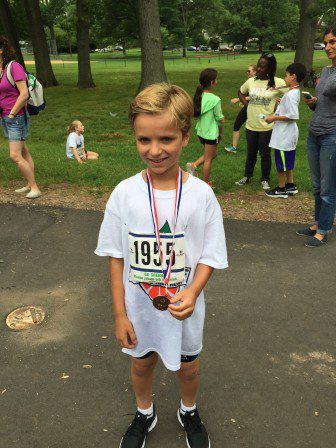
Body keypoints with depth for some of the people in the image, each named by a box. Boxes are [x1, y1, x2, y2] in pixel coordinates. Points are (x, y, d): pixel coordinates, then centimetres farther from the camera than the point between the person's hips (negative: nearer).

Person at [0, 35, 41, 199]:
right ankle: (30, 185, 21)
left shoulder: (14, 66, -14)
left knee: (15, 156, -10)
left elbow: (24, 94, -21)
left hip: (17, 117, -8)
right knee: (23, 152, 13)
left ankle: (35, 188, 0)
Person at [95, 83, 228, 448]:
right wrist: (120, 314, -6)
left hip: (184, 307, 0)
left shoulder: (201, 195, -17)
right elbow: (116, 257, -7)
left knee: (187, 366, 21)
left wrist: (191, 294, -26)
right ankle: (144, 414, 55)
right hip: (138, 306, 1)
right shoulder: (125, 193, -15)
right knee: (142, 362, 23)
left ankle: (189, 411, 55)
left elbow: (209, 256, -9)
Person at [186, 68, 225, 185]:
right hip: (211, 133, -7)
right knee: (208, 159, 7)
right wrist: (220, 133, 2)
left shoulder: (199, 96, -1)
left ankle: (194, 165, 10)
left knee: (213, 154, 25)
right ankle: (206, 184, 19)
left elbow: (196, 114, 6)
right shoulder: (215, 100, -20)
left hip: (200, 131, 7)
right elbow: (219, 119, -13)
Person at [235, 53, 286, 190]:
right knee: (251, 153, 17)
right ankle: (247, 176, 32)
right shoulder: (251, 81, 3)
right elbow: (241, 93, 20)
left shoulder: (278, 83, -11)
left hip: (267, 126, -4)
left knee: (265, 154, 6)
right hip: (251, 125, 4)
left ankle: (265, 180, 22)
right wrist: (246, 105, 7)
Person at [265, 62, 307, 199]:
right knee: (288, 161, 18)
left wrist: (275, 118, -21)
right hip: (289, 134, 10)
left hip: (284, 135, -10)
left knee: (281, 162, 2)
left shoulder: (290, 94, -22)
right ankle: (291, 186, 29)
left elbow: (293, 116, -27)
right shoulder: (295, 92, 8)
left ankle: (281, 189, 14)